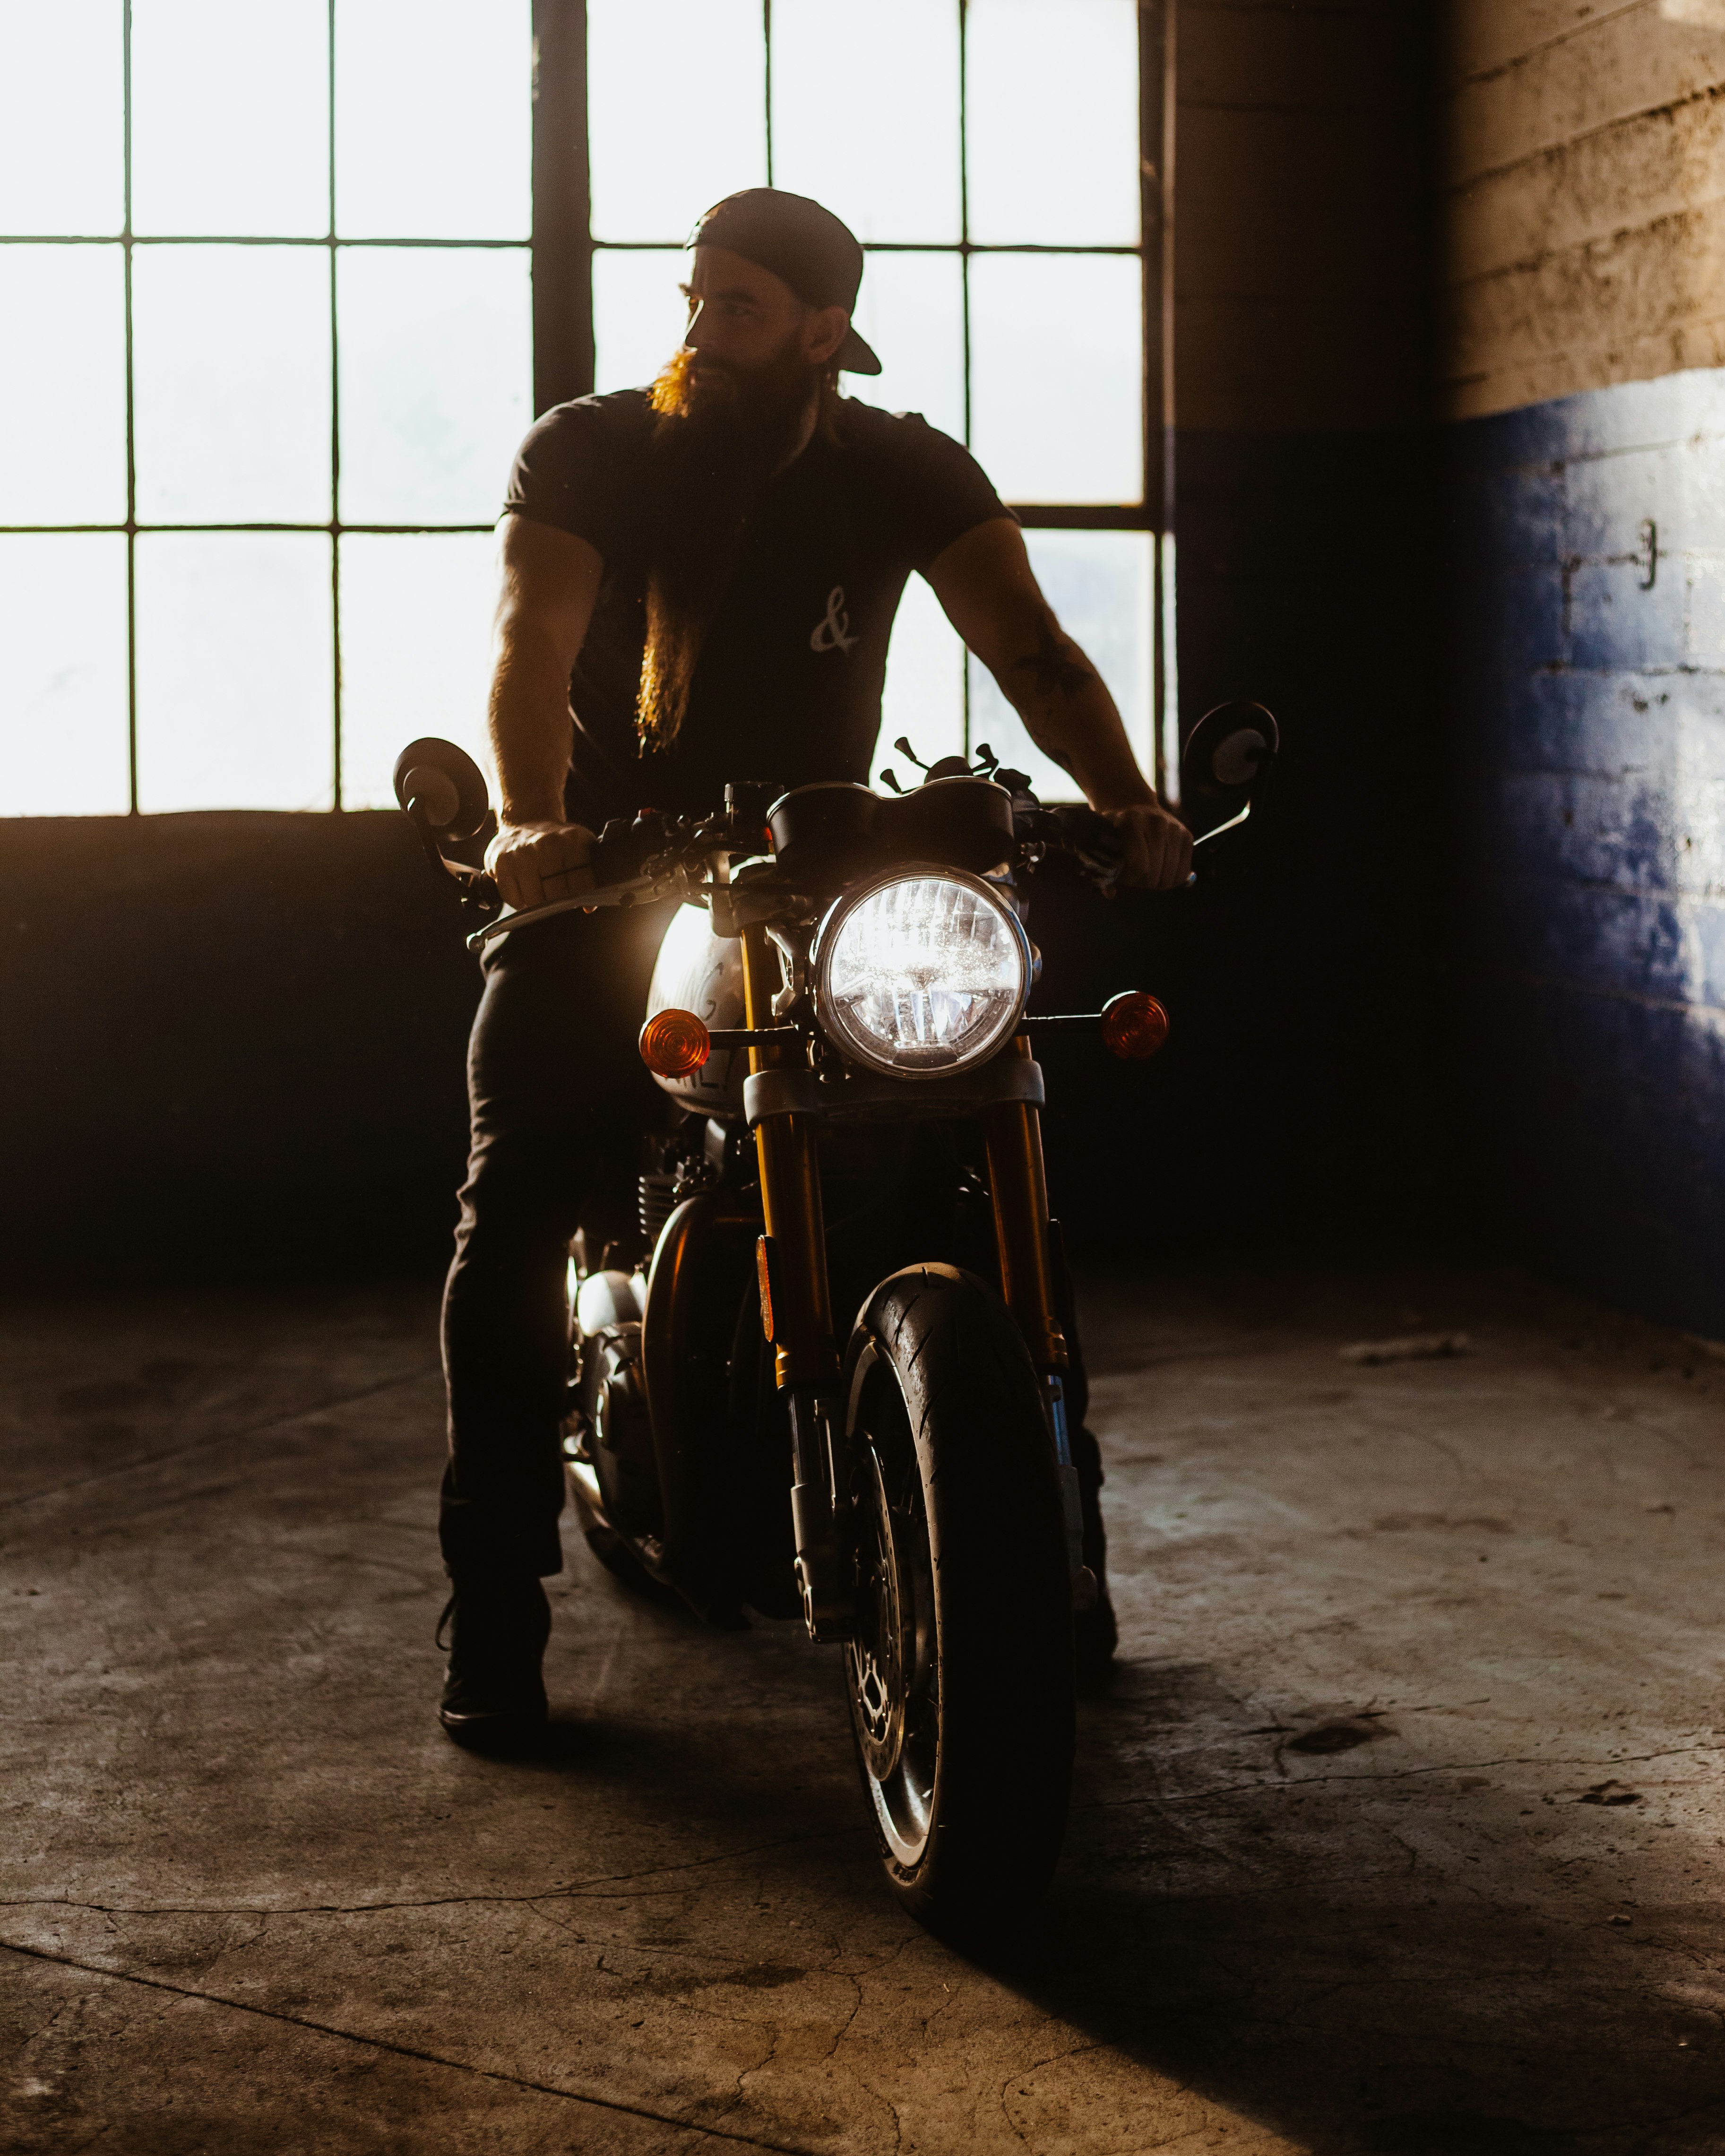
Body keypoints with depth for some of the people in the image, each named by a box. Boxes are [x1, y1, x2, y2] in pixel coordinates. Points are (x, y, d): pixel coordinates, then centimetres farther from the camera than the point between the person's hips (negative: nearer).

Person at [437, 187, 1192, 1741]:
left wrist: (1123, 798, -29)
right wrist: (529, 820, -41)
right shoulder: (591, 451, -5)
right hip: (609, 883, -1)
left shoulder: (905, 472, 1)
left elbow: (1029, 646, -10)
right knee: (512, 1221, -15)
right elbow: (531, 641, -21)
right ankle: (493, 1616, -6)